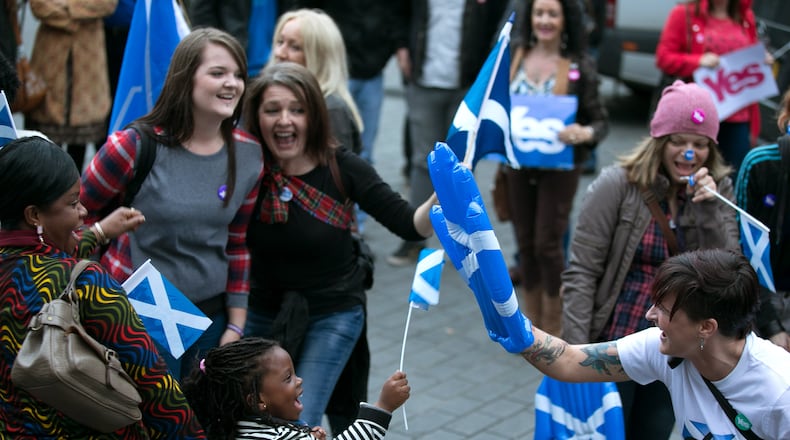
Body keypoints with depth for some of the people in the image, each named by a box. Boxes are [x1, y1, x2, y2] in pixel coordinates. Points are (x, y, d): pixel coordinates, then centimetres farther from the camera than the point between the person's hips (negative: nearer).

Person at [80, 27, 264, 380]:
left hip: (211, 317, 5)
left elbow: (237, 245, 9)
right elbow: (78, 215, -1)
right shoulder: (137, 146, -14)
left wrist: (235, 327, 7)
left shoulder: (249, 155, 0)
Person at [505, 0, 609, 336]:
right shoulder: (514, 57, 4)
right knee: (525, 243, 11)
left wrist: (584, 133, -26)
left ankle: (553, 329, 14)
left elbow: (601, 121, -4)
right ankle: (532, 324, 25)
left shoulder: (580, 66, -7)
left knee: (547, 244, -2)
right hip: (517, 165, 4)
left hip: (559, 167, -4)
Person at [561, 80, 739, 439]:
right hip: (614, 345, -4)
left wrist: (710, 209, -18)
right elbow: (581, 273, -12)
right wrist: (576, 351, -16)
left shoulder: (717, 190, 1)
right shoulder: (618, 184, -12)